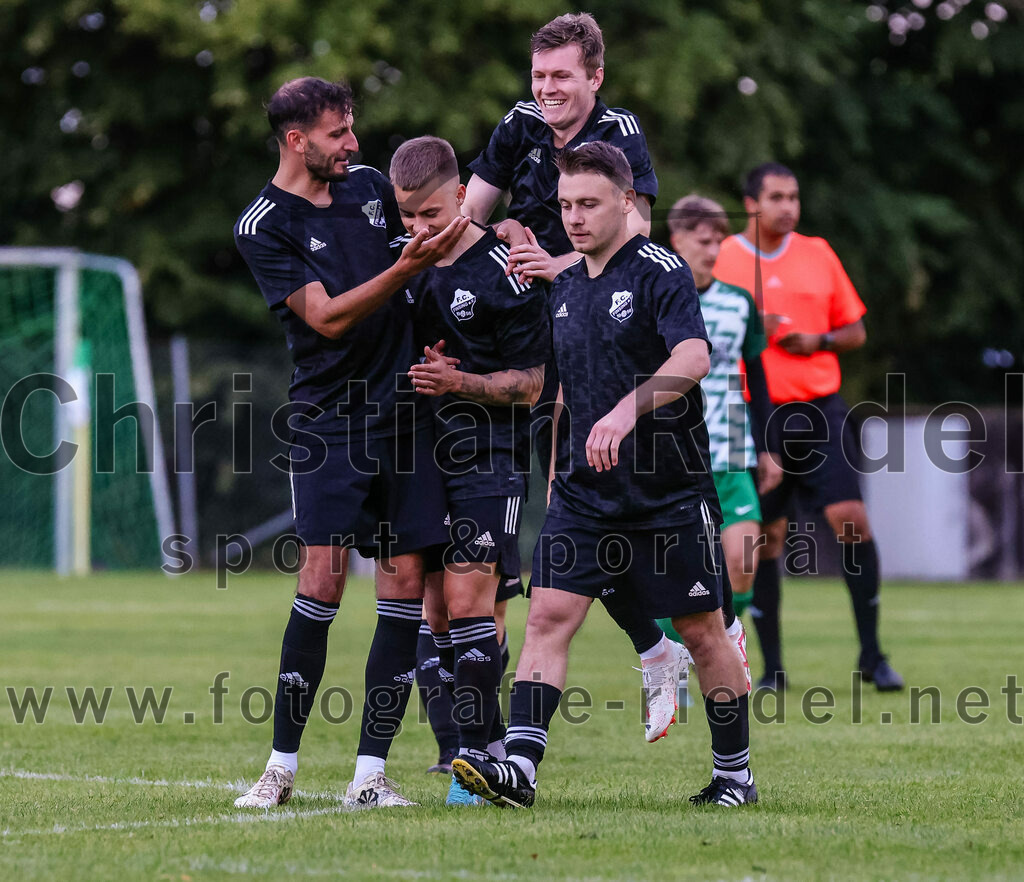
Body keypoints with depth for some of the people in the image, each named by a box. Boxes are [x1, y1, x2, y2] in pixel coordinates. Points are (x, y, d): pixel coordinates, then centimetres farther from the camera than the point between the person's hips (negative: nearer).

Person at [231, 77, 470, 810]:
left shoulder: (368, 185, 10)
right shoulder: (263, 226, -6)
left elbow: (435, 222, 27)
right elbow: (327, 317, -14)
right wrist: (408, 267, -23)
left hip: (404, 410, 5)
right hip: (328, 417, -5)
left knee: (406, 583, -1)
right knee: (322, 579, -13)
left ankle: (370, 773, 2)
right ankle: (283, 765, -2)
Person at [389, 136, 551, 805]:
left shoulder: (504, 272, -9)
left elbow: (530, 385, -7)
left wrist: (459, 382, -21)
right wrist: (414, 371, 2)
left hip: (490, 455, -6)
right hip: (421, 454, 6)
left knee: (468, 599, -16)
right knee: (434, 612, 6)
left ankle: (477, 756, -16)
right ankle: (491, 745, 16)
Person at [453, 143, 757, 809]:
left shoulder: (659, 272, -10)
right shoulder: (565, 289, 12)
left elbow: (692, 358, -28)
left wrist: (627, 411, -41)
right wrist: (556, 464, 22)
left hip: (671, 494, -5)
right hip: (584, 494, 6)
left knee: (701, 631, 4)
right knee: (548, 615, -10)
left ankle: (735, 773, 19)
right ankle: (519, 767, -17)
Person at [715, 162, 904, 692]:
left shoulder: (818, 255, 10)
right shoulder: (722, 260, 2)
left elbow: (856, 331, 15)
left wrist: (818, 341, -5)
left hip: (819, 410, 2)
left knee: (852, 520, -10)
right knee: (764, 539, 0)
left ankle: (871, 654, -1)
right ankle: (772, 668, 9)